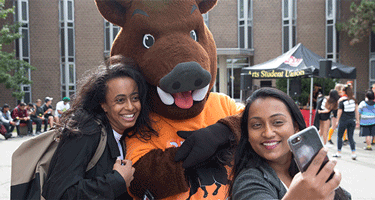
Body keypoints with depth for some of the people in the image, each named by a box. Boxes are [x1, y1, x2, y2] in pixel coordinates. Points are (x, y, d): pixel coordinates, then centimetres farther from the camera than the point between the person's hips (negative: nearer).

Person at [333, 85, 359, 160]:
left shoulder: (341, 100, -9)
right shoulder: (354, 99, 3)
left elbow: (339, 112, -6)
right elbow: (356, 110, 5)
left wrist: (337, 120, 4)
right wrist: (357, 120, 12)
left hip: (343, 120, -4)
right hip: (352, 120, 4)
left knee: (339, 136, 9)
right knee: (350, 137, 9)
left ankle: (339, 152, 13)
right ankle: (353, 153, 2)